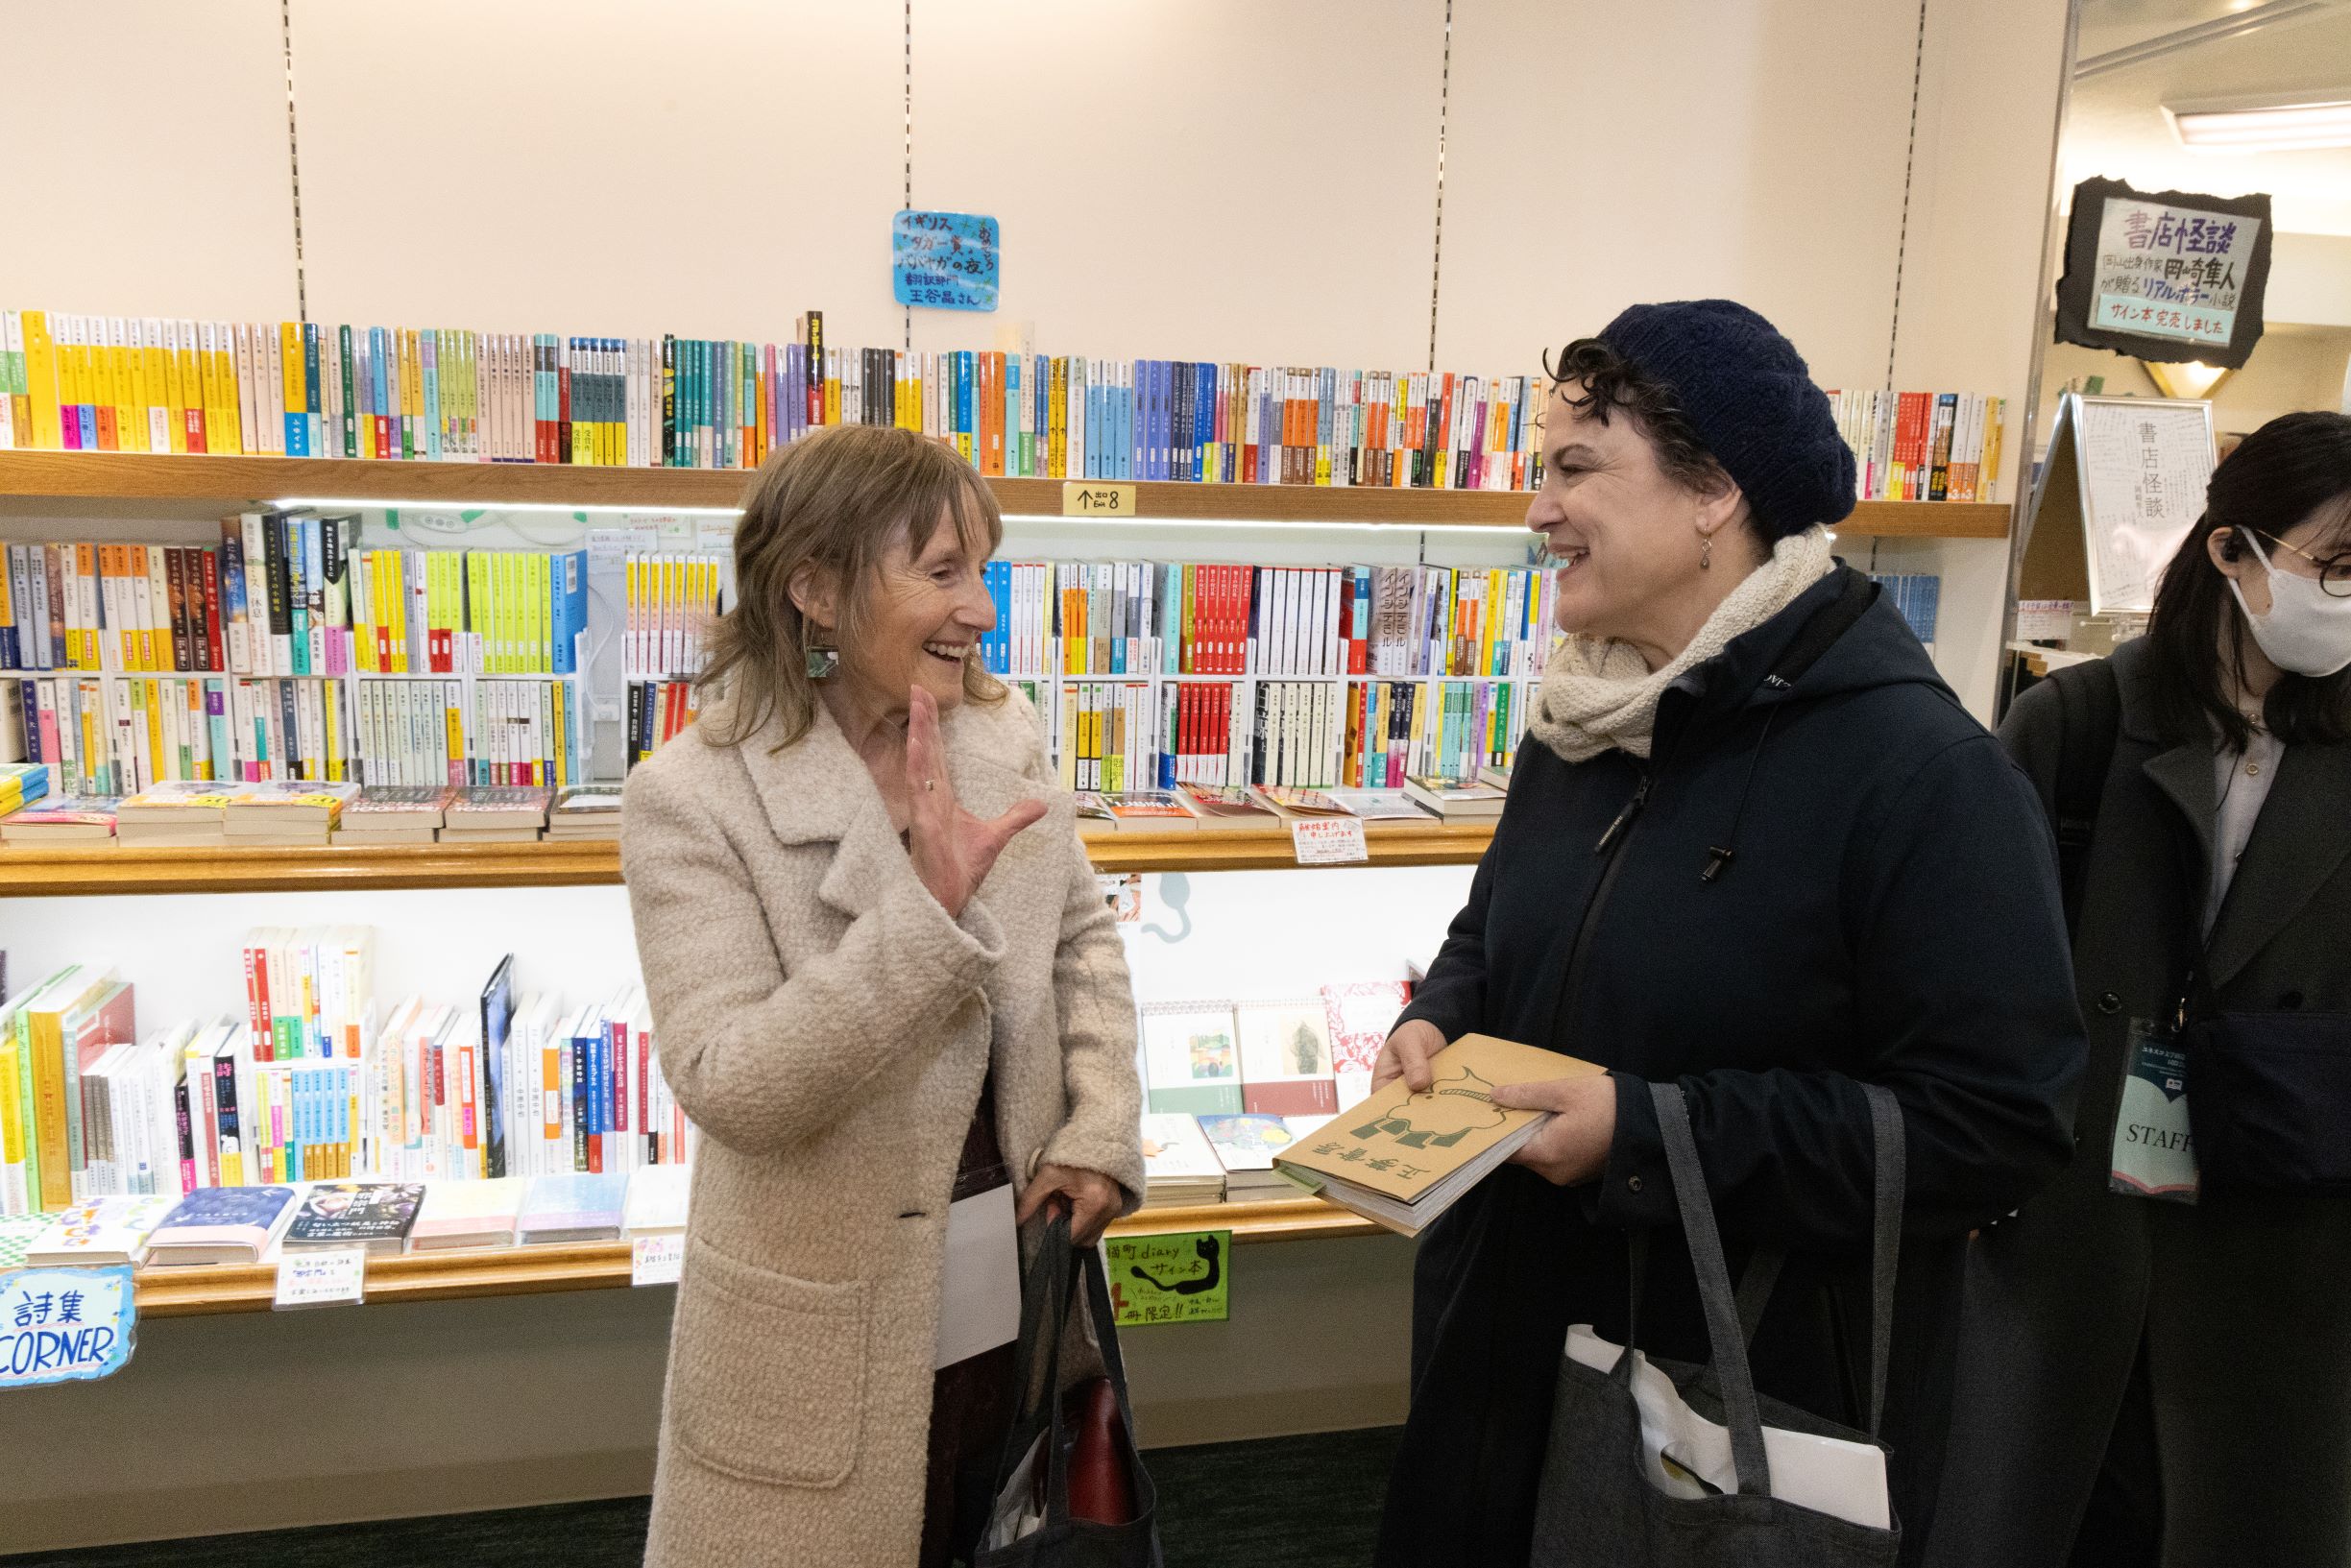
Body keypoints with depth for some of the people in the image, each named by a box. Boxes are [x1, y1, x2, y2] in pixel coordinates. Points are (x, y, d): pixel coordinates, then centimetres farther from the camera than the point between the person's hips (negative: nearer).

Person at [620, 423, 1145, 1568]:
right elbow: (728, 1088, -25)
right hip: (828, 1328, -4)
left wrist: (1102, 1129, -4)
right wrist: (925, 906, -32)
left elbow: (1082, 937, 8)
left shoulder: (1004, 736, -3)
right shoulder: (693, 799, -19)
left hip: (1012, 1284, 5)